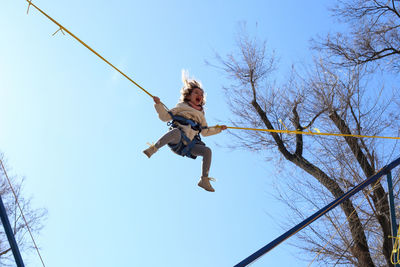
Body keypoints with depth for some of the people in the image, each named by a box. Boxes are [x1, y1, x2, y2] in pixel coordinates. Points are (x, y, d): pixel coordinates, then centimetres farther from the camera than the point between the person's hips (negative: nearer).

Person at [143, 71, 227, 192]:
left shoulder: (201, 115, 30)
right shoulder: (181, 107, 17)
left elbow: (205, 132, 34)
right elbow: (165, 117, 10)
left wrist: (218, 129, 28)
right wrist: (158, 104, -3)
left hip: (189, 144, 4)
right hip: (176, 141, -4)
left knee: (207, 151, -18)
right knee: (176, 131, -40)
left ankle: (204, 180, -14)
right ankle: (154, 148, -35)